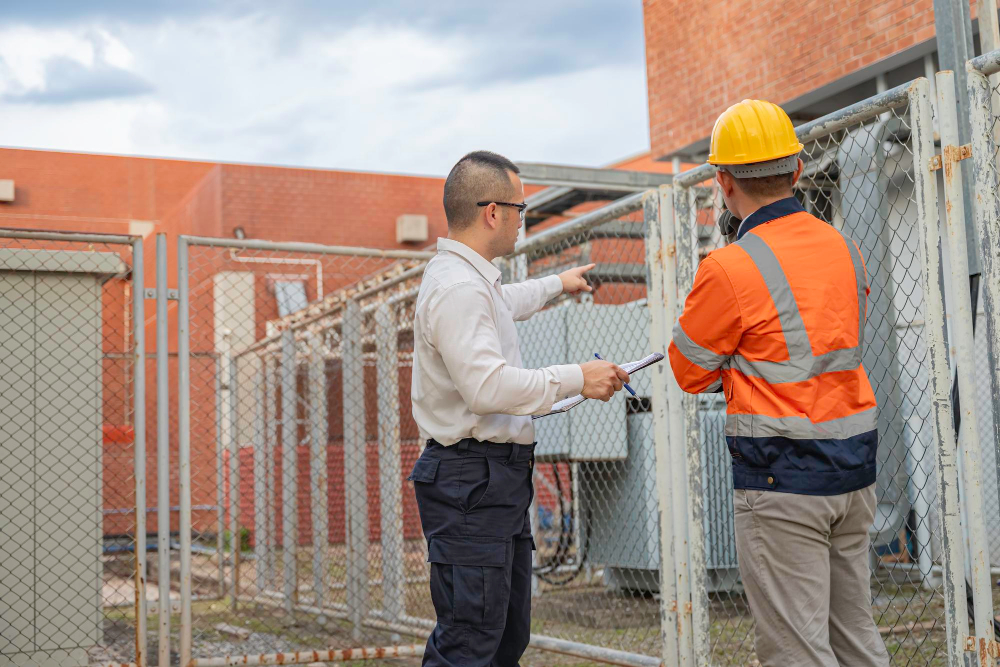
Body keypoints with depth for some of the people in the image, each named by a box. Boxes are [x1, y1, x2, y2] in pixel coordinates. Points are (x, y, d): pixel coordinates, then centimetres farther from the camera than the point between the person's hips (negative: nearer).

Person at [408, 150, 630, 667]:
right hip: (470, 483, -11)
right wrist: (576, 379, -20)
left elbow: (503, 303, 42)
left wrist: (556, 285, 57)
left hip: (498, 479, 11)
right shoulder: (457, 288, -18)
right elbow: (488, 386, -28)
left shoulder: (470, 277, 17)